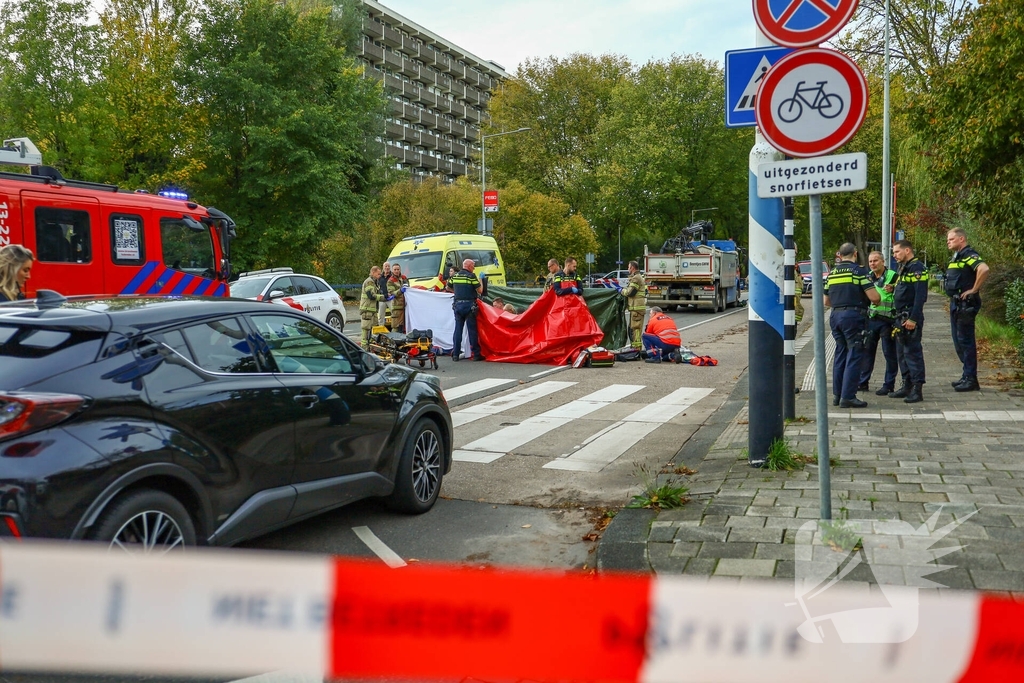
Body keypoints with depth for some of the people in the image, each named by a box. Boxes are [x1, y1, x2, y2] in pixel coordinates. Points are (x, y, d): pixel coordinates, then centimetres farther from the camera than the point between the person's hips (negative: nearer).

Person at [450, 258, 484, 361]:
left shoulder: (455, 276, 8)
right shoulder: (471, 276, -8)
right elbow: (480, 290, -7)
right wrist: (480, 280, 9)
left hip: (457, 304, 5)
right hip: (469, 305, -5)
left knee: (458, 329, 9)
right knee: (472, 330, 0)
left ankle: (455, 354, 8)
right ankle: (476, 354, 3)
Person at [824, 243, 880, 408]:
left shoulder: (832, 273, 12)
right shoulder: (858, 270, -6)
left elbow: (826, 301, 19)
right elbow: (874, 297, -12)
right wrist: (878, 300, 10)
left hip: (835, 316, 6)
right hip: (853, 316, -6)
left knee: (840, 355, 15)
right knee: (853, 356, -3)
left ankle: (837, 395, 18)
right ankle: (848, 397, -5)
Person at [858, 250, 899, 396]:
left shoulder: (892, 276, -8)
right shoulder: (868, 277, 12)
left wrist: (892, 290, -24)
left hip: (887, 320, -6)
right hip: (870, 318, 6)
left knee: (889, 353, 1)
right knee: (867, 350, 11)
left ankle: (889, 384, 8)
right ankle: (863, 382, 19)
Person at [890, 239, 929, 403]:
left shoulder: (917, 268, -12)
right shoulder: (902, 268, 18)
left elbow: (920, 295, -19)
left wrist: (913, 318, -22)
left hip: (910, 317, -10)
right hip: (900, 316, 10)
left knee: (913, 352, -9)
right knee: (902, 353, 13)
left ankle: (917, 390, -7)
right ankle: (907, 385, 21)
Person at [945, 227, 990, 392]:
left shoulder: (969, 255, -14)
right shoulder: (956, 257, 17)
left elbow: (984, 269, -33)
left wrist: (974, 290, -24)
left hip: (965, 304, -10)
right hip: (956, 304, 10)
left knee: (965, 341, -7)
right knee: (958, 341, 15)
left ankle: (971, 380, -2)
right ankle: (967, 376, 24)